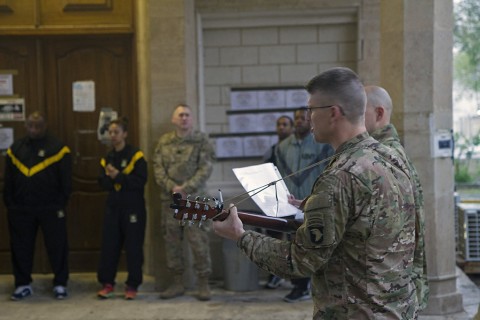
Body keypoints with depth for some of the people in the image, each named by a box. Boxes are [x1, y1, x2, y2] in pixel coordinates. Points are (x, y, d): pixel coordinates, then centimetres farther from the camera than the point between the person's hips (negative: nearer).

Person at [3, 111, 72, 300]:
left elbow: (65, 181, -2)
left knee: (57, 247, 2)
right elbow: (8, 181, 12)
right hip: (21, 209, 3)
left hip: (51, 209, -3)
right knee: (21, 248, 9)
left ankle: (60, 284, 14)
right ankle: (23, 284, 22)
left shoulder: (58, 148, -2)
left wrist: (61, 205, -7)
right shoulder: (15, 149, 9)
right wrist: (9, 204, 5)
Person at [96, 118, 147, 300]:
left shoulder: (136, 155, -6)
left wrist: (118, 176, -21)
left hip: (133, 208, -5)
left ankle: (132, 286, 10)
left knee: (133, 247, 0)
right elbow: (103, 183, 4)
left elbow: (140, 181, -16)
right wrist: (110, 177, -17)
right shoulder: (107, 158, 11)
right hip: (113, 207, 5)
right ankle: (107, 284, 13)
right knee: (108, 246, 4)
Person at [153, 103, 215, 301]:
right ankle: (177, 283, 18)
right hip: (169, 198, 4)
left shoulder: (201, 140, 2)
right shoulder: (164, 141, 10)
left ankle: (203, 283, 6)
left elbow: (205, 168, -7)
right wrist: (172, 187, -12)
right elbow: (158, 168, 3)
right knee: (171, 241, 8)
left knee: (198, 241, -5)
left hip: (194, 198, -3)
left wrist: (185, 188, -15)